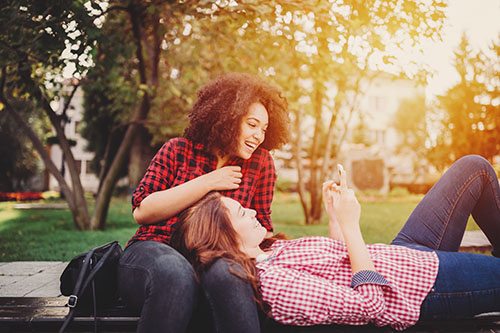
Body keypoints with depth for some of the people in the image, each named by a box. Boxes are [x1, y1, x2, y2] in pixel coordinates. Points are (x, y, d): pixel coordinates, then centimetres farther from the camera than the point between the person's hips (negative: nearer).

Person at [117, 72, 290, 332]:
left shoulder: (261, 162, 12)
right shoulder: (178, 150, 7)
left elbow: (261, 225, 17)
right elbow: (141, 211, -2)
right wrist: (207, 183, -6)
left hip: (213, 261, 1)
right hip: (156, 251, 0)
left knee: (227, 273, -37)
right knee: (176, 273, -38)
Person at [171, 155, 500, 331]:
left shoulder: (265, 256, -1)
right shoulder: (275, 285, -31)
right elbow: (369, 302, -29)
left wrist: (334, 216, -1)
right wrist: (349, 224, -25)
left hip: (407, 255, 9)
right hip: (425, 284, -9)